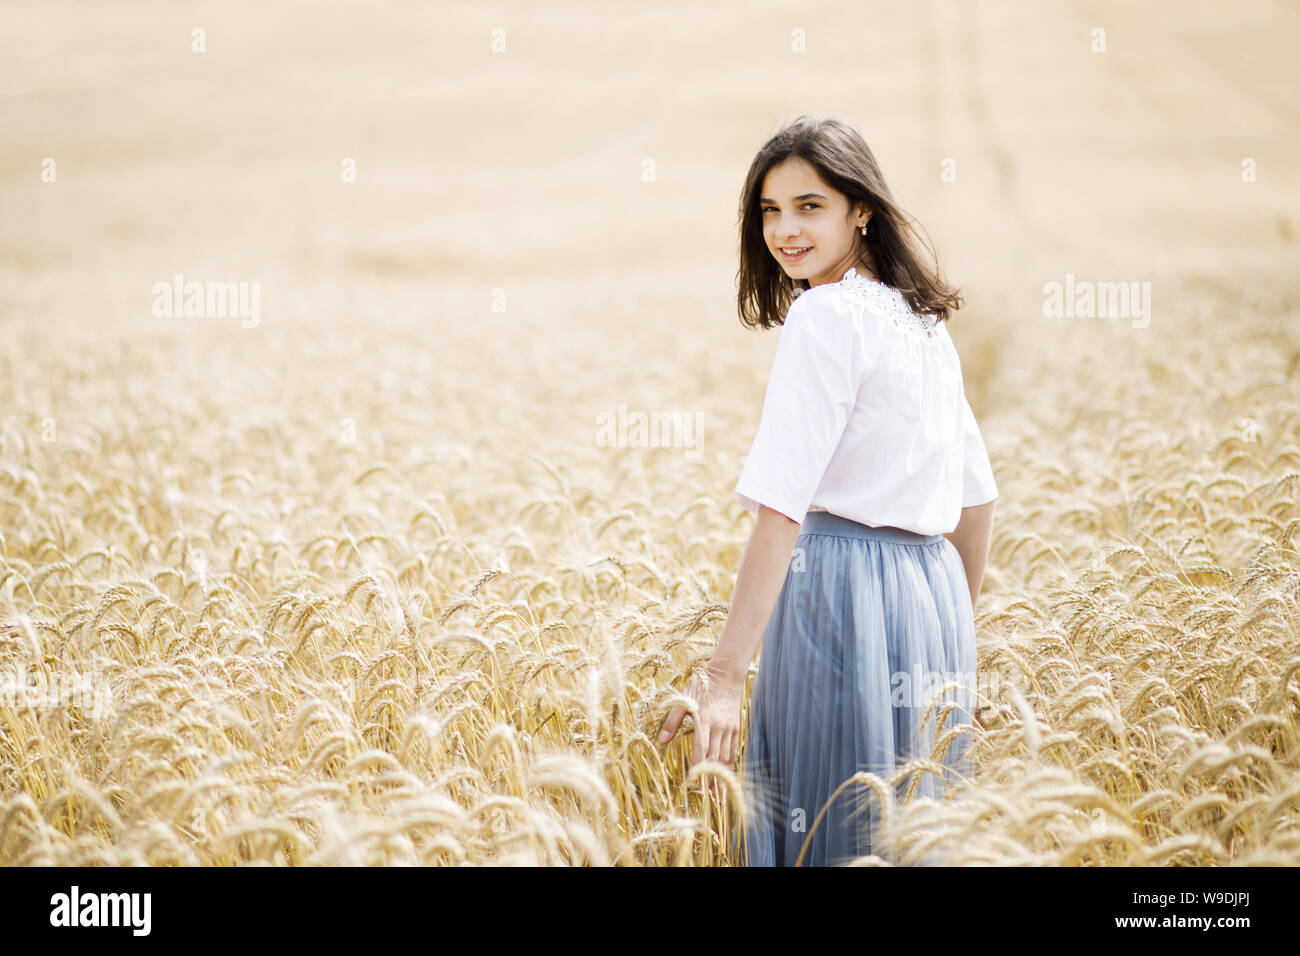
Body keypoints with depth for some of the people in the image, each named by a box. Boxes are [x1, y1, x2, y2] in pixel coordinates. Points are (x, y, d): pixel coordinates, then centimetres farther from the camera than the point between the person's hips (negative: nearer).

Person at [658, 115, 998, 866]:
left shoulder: (825, 313, -11)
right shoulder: (925, 319, 14)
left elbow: (782, 506, -18)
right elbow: (978, 497, 19)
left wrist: (726, 674, -21)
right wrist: (959, 640, 28)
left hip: (842, 588, -8)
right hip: (936, 587, 9)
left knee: (827, 834, 0)